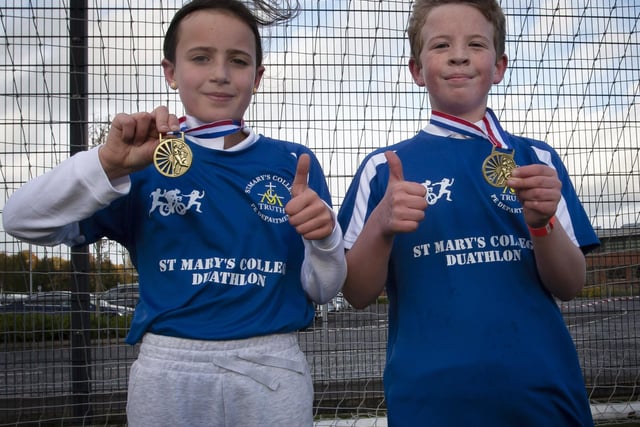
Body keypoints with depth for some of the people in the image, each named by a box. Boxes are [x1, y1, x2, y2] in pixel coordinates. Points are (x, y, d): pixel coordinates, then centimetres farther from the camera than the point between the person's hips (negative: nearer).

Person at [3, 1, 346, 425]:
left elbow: (324, 289, 4)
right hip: (168, 370, 0)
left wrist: (323, 238, -17)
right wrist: (107, 163, -21)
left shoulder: (294, 164, 2)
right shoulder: (147, 160, 1)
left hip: (273, 371, 1)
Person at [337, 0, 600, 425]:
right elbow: (358, 294, -1)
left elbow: (570, 286, 3)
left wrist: (543, 223, -17)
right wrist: (380, 226, -20)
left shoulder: (537, 159, 6)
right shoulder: (385, 167, 2)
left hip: (542, 391, 2)